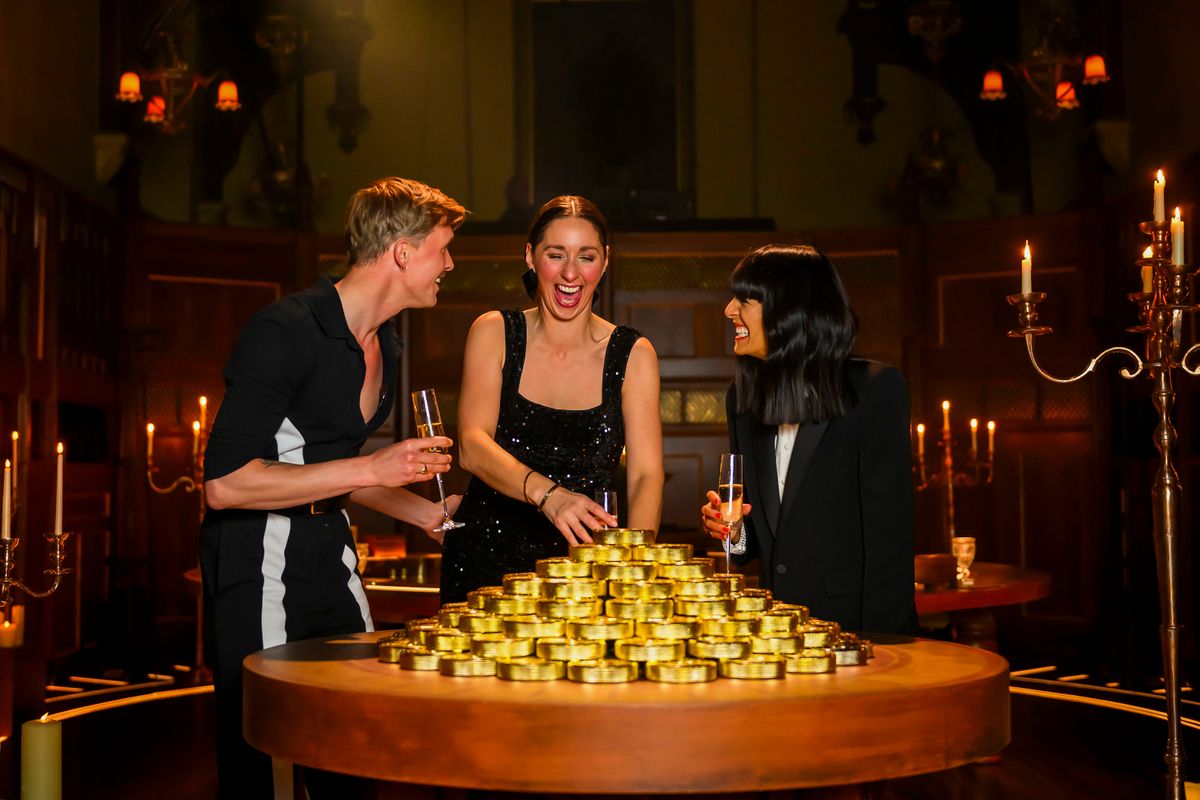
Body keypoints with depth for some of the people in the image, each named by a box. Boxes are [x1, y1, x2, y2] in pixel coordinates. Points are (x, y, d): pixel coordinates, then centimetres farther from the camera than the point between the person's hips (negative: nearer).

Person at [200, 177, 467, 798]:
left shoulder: (383, 344, 11)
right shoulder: (285, 331, -18)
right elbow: (224, 483, -24)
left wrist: (427, 513, 15)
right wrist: (371, 469, -26)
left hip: (329, 552, 8)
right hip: (260, 562, -8)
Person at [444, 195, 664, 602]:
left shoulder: (633, 355, 2)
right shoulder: (493, 333, 1)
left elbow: (646, 474, -6)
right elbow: (472, 446, -12)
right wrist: (547, 493, -31)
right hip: (485, 562, 0)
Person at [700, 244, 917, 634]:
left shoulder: (876, 387, -9)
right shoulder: (742, 396, 8)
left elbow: (888, 528, -12)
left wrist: (876, 642, -17)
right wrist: (734, 532, -3)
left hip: (854, 621, -5)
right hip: (777, 627, 5)